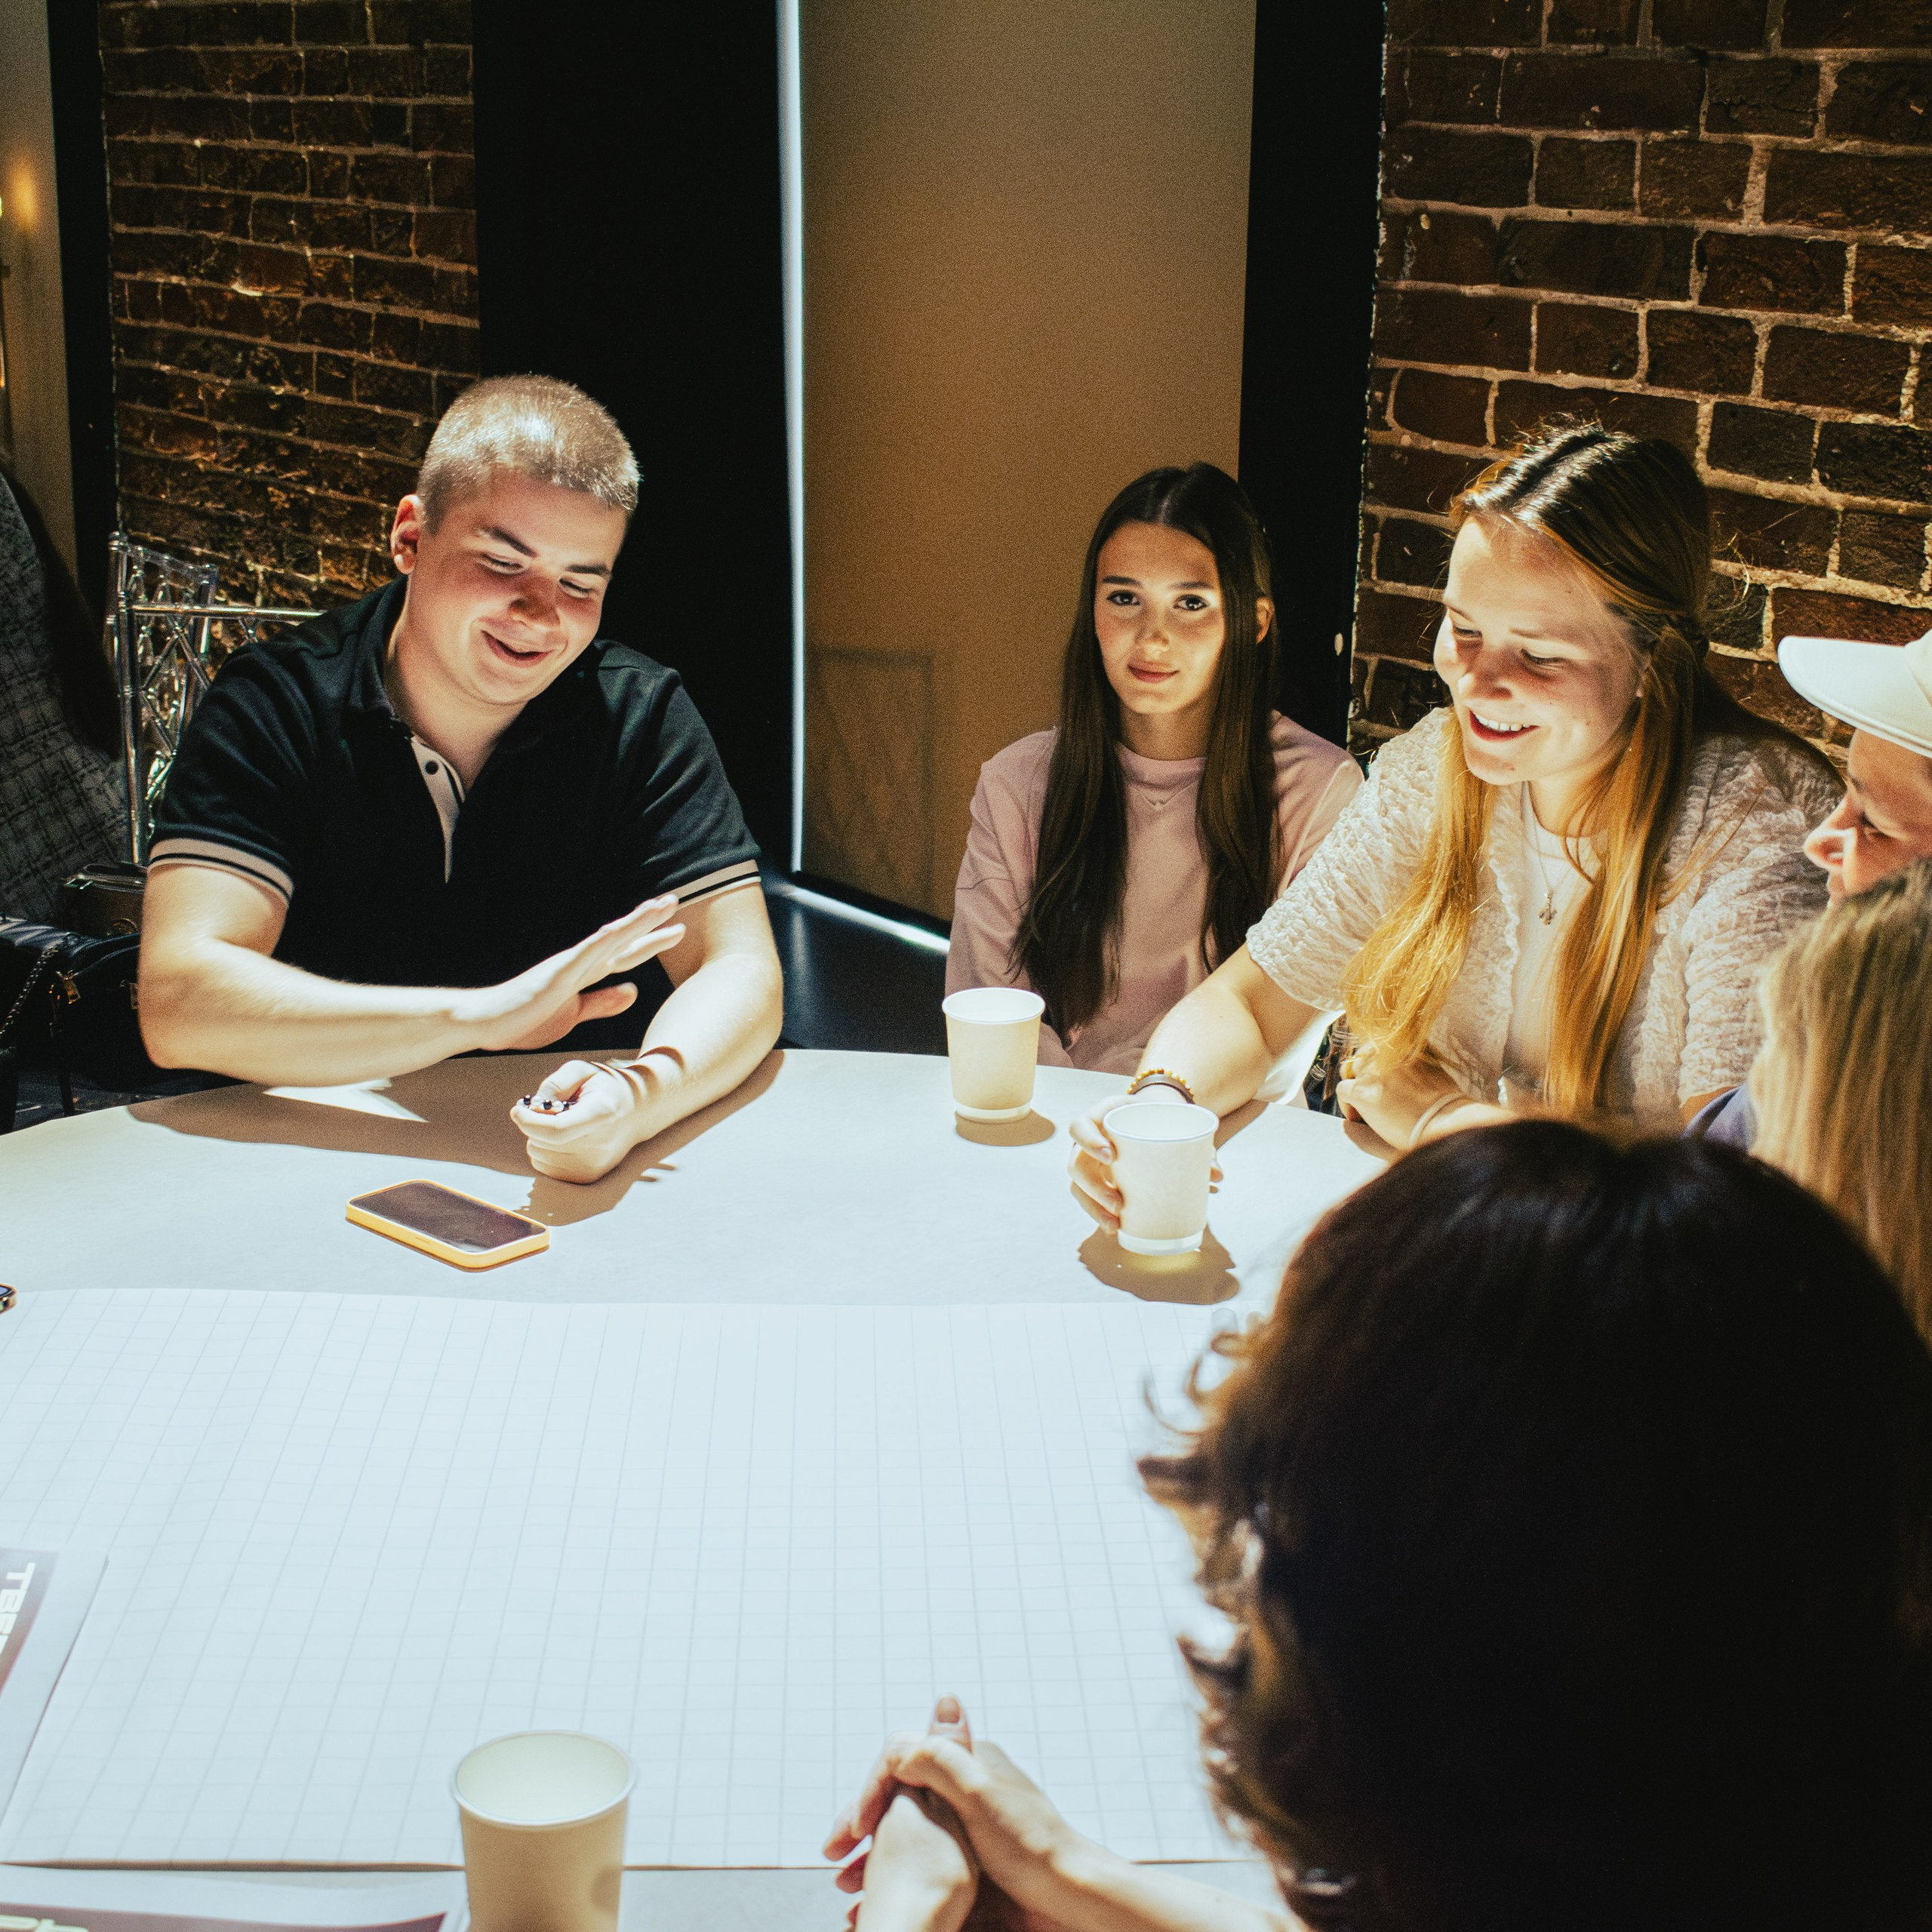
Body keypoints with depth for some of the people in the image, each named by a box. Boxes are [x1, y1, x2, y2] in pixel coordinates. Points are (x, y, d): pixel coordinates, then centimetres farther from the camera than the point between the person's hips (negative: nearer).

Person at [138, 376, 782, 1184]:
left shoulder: (643, 716, -3)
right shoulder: (274, 706, -8)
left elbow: (740, 974, -9)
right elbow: (178, 1004, -19)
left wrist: (644, 1093, -32)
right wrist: (481, 1014, -27)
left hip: (575, 1194, 3)